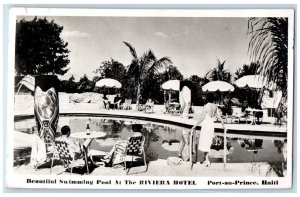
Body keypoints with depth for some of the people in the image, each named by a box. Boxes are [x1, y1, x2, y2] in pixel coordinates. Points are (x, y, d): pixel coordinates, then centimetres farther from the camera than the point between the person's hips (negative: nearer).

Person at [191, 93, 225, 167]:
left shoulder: (206, 106, -15)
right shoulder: (215, 106, 2)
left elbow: (202, 118, -15)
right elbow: (219, 116, 9)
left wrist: (195, 125, -8)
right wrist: (223, 124, 23)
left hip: (206, 125, -6)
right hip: (212, 125, 6)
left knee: (204, 143, 1)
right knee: (208, 142, 15)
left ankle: (207, 161, -3)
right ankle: (205, 159, 21)